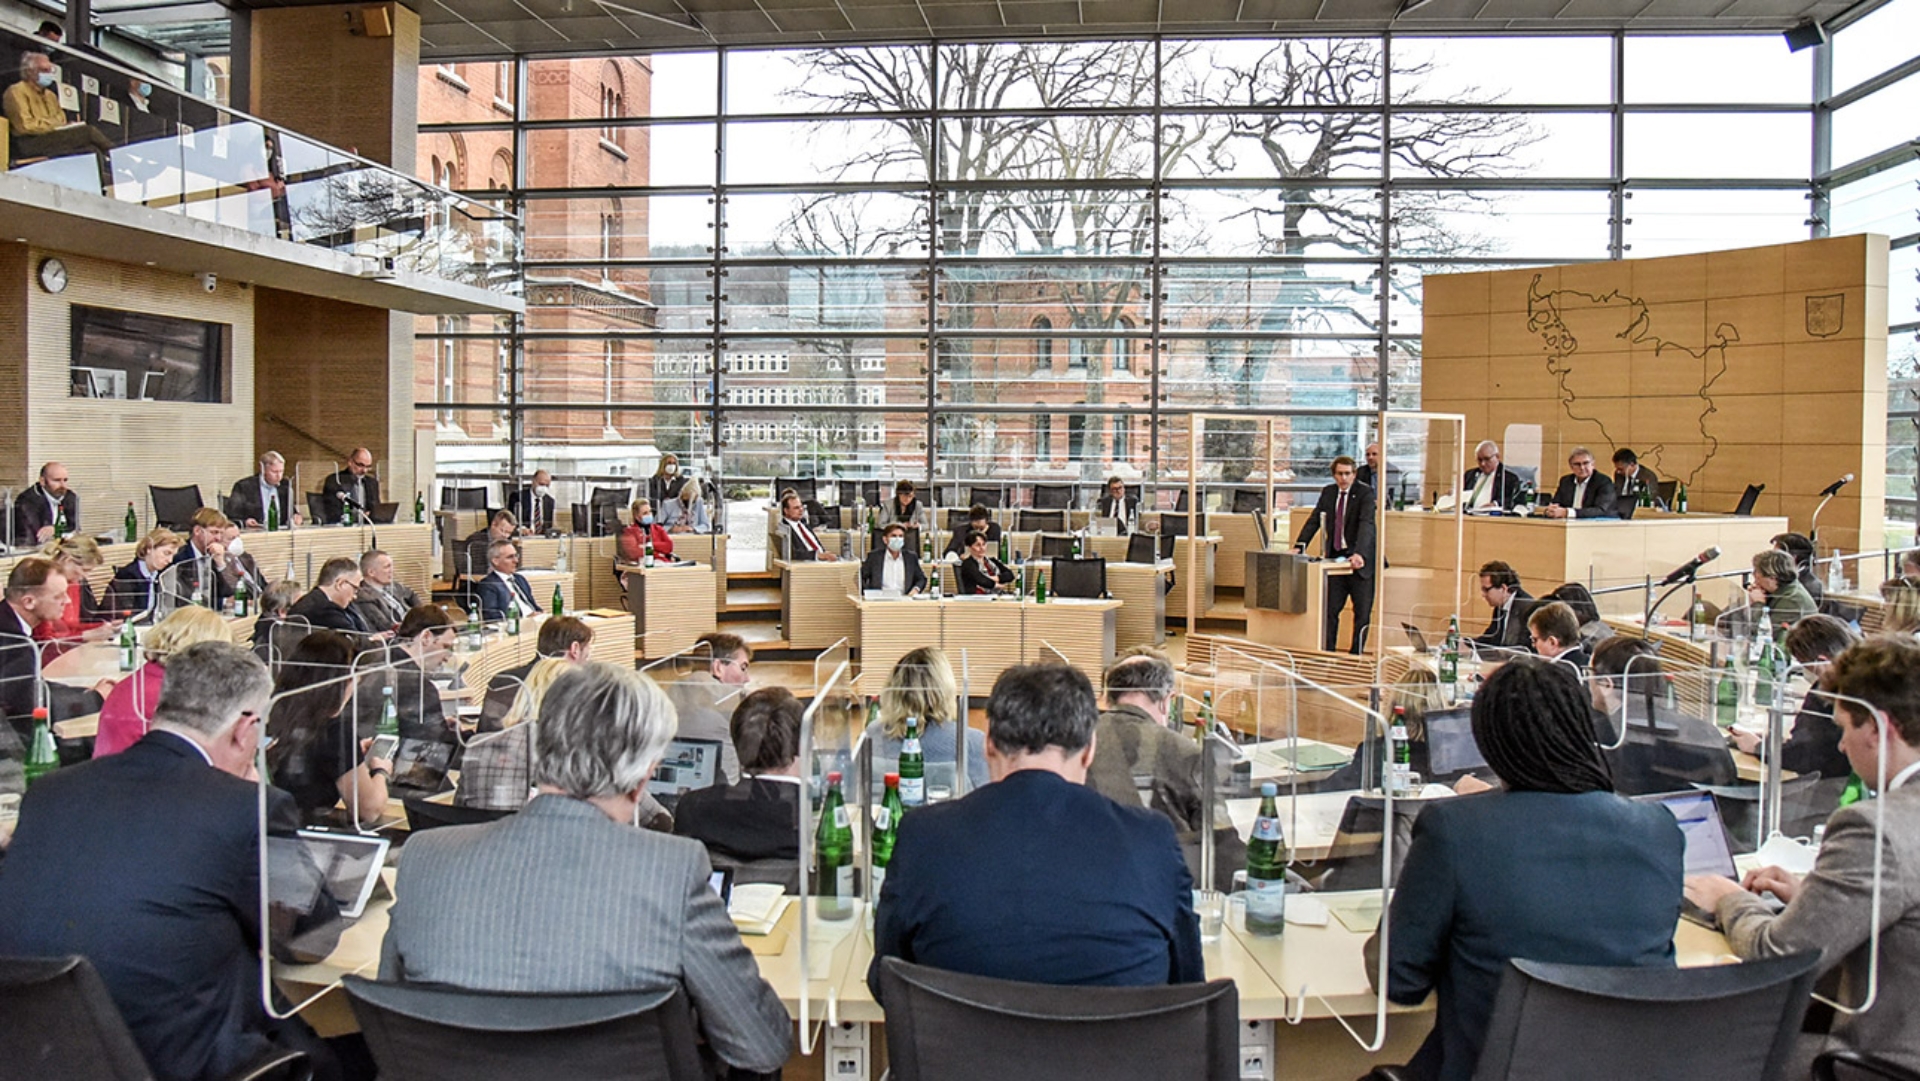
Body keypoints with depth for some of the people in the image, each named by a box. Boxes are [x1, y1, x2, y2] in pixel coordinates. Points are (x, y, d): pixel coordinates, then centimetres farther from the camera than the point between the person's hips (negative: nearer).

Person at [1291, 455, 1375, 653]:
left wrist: (1359, 553, -36)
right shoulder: (1328, 492, 9)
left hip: (1360, 560, -4)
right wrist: (1299, 546, -7)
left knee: (1362, 612, 3)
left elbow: (1366, 524, -22)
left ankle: (1355, 656, 13)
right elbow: (1314, 521, 7)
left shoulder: (1365, 493, -9)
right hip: (1335, 558, 4)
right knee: (1330, 609, 4)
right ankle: (1327, 652, 10)